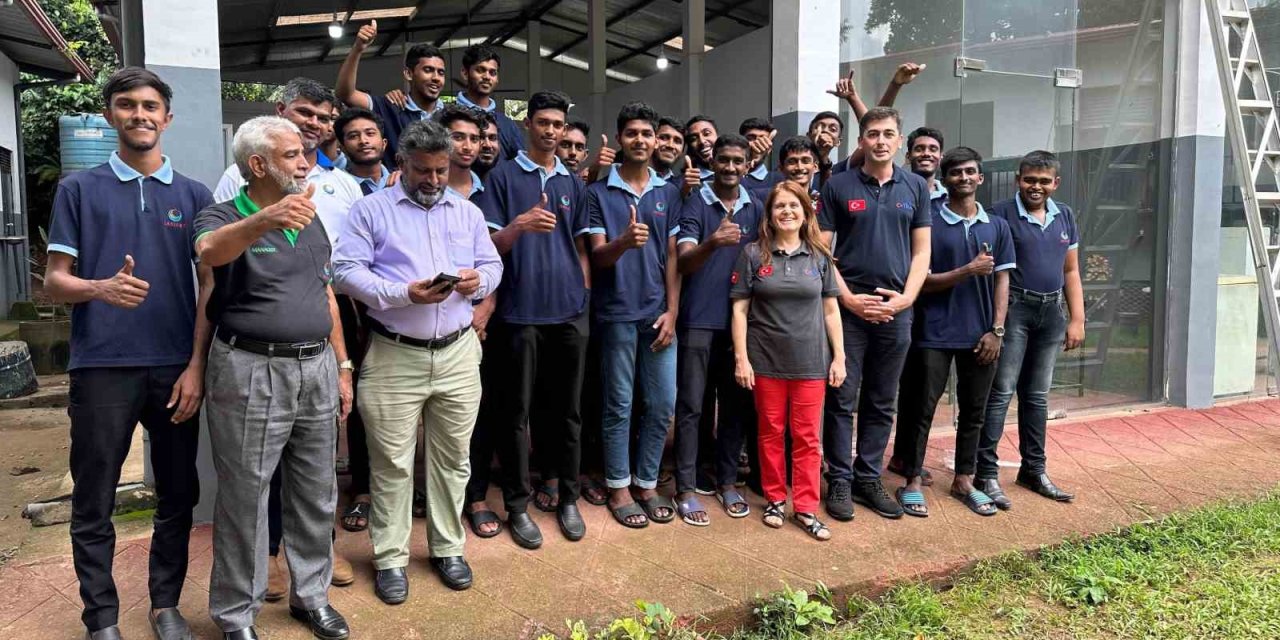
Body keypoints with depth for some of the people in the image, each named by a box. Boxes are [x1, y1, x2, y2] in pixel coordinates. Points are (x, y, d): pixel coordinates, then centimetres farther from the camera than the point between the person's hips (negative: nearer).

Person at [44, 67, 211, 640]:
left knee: (179, 496, 9)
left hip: (177, 368, 2)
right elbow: (54, 281, 2)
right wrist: (100, 288, -21)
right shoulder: (78, 189, 5)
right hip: (101, 367, -1)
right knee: (93, 505, 7)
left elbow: (209, 286, 5)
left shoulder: (194, 195, 8)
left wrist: (196, 365, -4)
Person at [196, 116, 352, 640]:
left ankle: (312, 594, 31)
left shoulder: (311, 221, 12)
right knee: (245, 498, 5)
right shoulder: (223, 217, -7)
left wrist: (342, 366, 12)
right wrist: (264, 221, -52)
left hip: (316, 369, 6)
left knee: (316, 493, 14)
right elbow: (210, 251, -32)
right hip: (252, 373, -5)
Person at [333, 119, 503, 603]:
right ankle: (390, 559, 18)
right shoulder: (372, 209, 2)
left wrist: (478, 280, -8)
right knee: (392, 463, 3)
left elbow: (493, 266, 15)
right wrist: (403, 294, -18)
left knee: (452, 457, 10)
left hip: (458, 354, 4)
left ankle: (447, 549, 26)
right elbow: (347, 271, -7)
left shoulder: (469, 213, 15)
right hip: (394, 356, -3)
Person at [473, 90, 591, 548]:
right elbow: (489, 246, -5)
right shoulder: (503, 176, 1)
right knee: (517, 411, 3)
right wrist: (519, 225, -24)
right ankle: (518, 505, 15)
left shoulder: (572, 183, 14)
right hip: (520, 311, -3)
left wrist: (585, 295, 6)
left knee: (566, 408, 10)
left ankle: (566, 496, 23)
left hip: (569, 312, 4)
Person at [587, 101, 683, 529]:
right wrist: (623, 242, -28)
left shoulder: (668, 192, 9)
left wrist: (672, 311, -1)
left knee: (662, 404, 7)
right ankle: (618, 488, 18)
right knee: (619, 406, 5)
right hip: (617, 313, -3)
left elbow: (672, 257, 8)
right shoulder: (599, 193, -1)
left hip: (658, 313, 3)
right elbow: (598, 258, -6)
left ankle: (647, 483, 23)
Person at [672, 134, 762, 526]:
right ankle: (685, 488, 9)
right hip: (698, 320, -4)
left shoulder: (755, 208, 9)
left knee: (735, 403, 9)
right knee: (691, 405, 0)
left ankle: (727, 482, 23)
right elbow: (683, 264, -15)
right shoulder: (694, 204, -4)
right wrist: (712, 243, -35)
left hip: (739, 318, 4)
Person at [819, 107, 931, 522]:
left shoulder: (915, 187, 8)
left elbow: (921, 250, 8)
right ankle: (840, 480, 13)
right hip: (848, 308, -2)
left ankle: (869, 478, 23)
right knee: (841, 399, 2)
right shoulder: (838, 186, 1)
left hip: (895, 310, 3)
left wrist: (906, 297, -6)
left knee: (881, 403, 11)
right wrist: (849, 298, -10)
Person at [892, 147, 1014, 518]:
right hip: (934, 334, -4)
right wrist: (968, 271, -17)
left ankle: (964, 480, 25)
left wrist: (997, 330, -2)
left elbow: (1001, 282, 7)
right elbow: (921, 281, -6)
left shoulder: (997, 227, 9)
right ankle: (913, 482, 13)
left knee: (974, 411, 11)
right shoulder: (928, 223, -3)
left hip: (980, 335, 4)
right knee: (922, 408, 2)